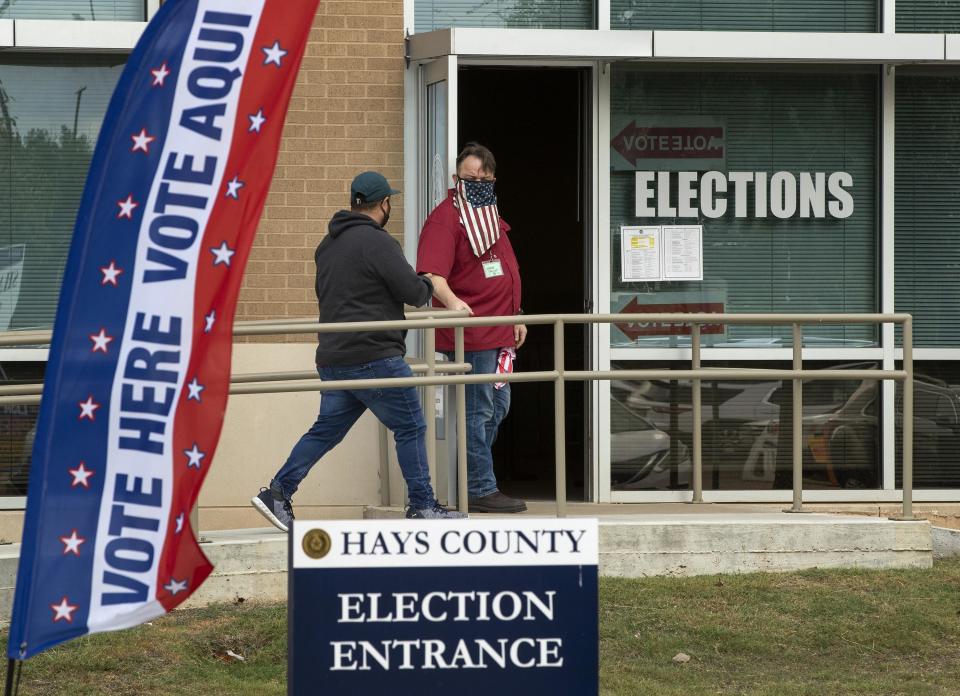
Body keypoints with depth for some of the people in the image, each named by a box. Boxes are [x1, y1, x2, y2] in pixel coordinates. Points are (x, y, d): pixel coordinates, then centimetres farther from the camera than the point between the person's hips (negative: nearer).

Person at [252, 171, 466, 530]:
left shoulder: (328, 245, 15)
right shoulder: (377, 242, -13)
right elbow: (414, 293, -13)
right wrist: (427, 284, 10)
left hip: (333, 358, 8)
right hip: (374, 357, -8)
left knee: (327, 430, 12)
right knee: (410, 427, 2)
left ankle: (278, 492, 5)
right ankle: (422, 505, 5)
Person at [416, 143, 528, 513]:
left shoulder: (491, 216, 18)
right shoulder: (446, 217, -12)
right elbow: (432, 274, -25)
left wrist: (516, 315, 25)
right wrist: (452, 302, -42)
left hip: (498, 333, 10)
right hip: (471, 335, -10)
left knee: (498, 408, 15)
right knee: (478, 410, -6)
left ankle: (476, 480, 24)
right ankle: (480, 490, -2)